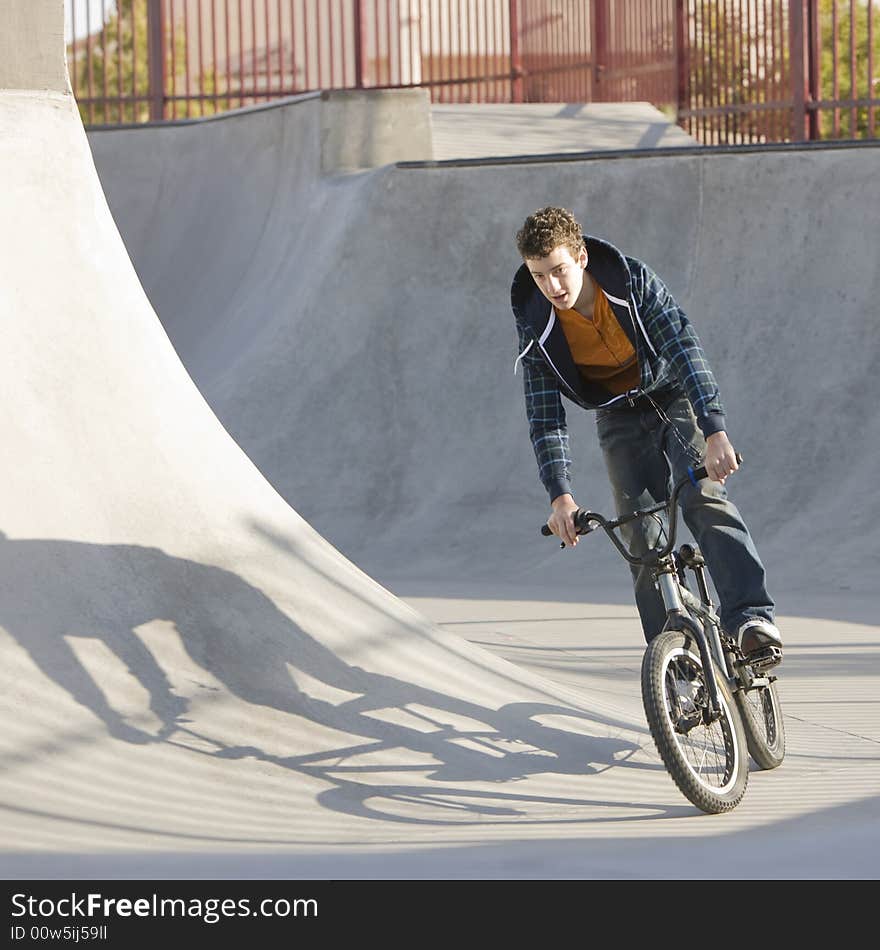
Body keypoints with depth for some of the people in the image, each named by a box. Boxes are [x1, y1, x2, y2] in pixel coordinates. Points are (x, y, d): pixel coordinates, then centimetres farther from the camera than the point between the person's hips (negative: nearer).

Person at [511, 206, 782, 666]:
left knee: (705, 498, -25)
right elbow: (544, 416, -18)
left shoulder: (635, 282, -25)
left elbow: (684, 347, -33)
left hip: (673, 397, -3)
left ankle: (751, 616, -36)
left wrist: (715, 430, -45)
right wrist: (559, 494, -32)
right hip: (619, 418, 3)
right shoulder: (537, 328, -18)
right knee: (640, 535, -9)